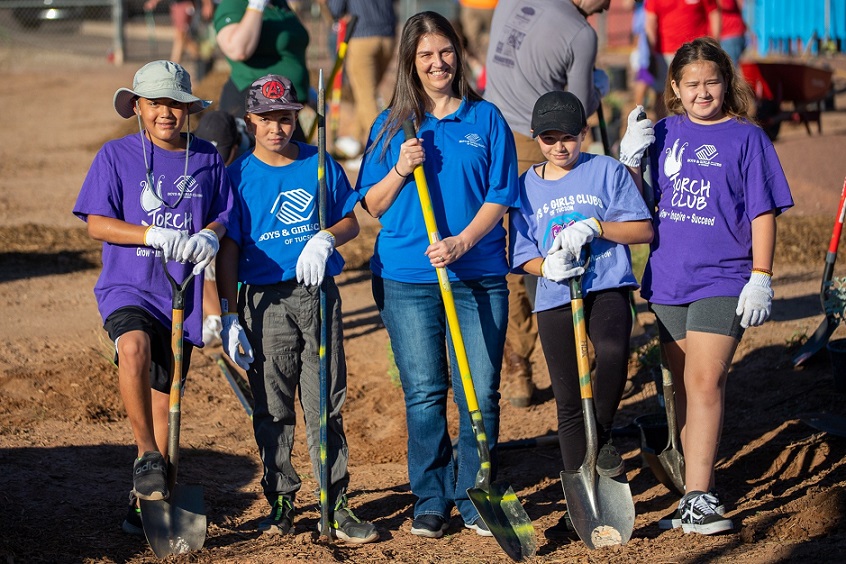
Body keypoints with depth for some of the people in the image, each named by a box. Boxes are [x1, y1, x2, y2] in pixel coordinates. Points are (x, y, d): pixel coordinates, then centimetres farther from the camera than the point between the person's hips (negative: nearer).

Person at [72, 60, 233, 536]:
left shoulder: (207, 158, 6)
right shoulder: (117, 155, -2)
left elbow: (221, 218, 13)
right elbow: (97, 224, -6)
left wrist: (208, 237, -12)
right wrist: (156, 236, -20)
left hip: (180, 295, 3)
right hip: (127, 287, -3)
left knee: (165, 397, 9)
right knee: (134, 346, -35)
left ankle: (145, 500, 25)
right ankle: (147, 457, -20)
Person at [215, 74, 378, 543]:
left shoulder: (320, 165, 6)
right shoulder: (238, 175, 2)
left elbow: (351, 223, 12)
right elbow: (228, 250, 1)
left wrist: (327, 238, -11)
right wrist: (229, 317, -4)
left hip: (318, 294, 1)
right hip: (264, 301, -1)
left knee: (325, 404, 0)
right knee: (272, 407, 4)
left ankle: (335, 505, 4)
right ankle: (281, 501, 16)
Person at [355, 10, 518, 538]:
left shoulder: (486, 119, 5)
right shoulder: (392, 125, 8)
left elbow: (499, 197, 2)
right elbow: (373, 205, 9)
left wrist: (462, 243, -13)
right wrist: (400, 170, -9)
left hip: (479, 276, 0)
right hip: (406, 277, 1)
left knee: (480, 392, -1)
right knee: (424, 392, 2)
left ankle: (474, 496, 11)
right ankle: (431, 499, 13)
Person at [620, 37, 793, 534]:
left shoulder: (745, 137, -1)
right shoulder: (665, 134, 9)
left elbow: (763, 213, -2)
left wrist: (761, 279, -7)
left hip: (722, 279, -5)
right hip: (669, 278, 5)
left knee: (705, 381, -14)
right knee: (685, 386, 11)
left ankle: (698, 498, -16)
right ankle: (699, 488, 20)